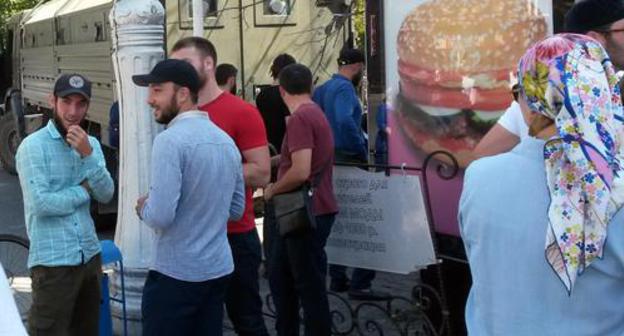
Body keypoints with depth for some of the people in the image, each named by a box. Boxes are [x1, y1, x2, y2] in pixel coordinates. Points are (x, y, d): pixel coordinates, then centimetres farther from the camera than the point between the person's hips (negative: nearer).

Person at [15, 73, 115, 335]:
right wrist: (84, 190, -6)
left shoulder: (91, 144, 8)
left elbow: (106, 195, -1)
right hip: (53, 261, -6)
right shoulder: (33, 146, -11)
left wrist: (88, 154, -13)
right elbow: (41, 203, -19)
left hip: (90, 255, 6)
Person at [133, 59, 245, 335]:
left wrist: (143, 208, -2)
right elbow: (236, 209, 16)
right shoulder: (226, 140, 8)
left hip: (176, 274, -7)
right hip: (219, 269, 8)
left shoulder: (171, 140, -17)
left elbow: (160, 217, -22)